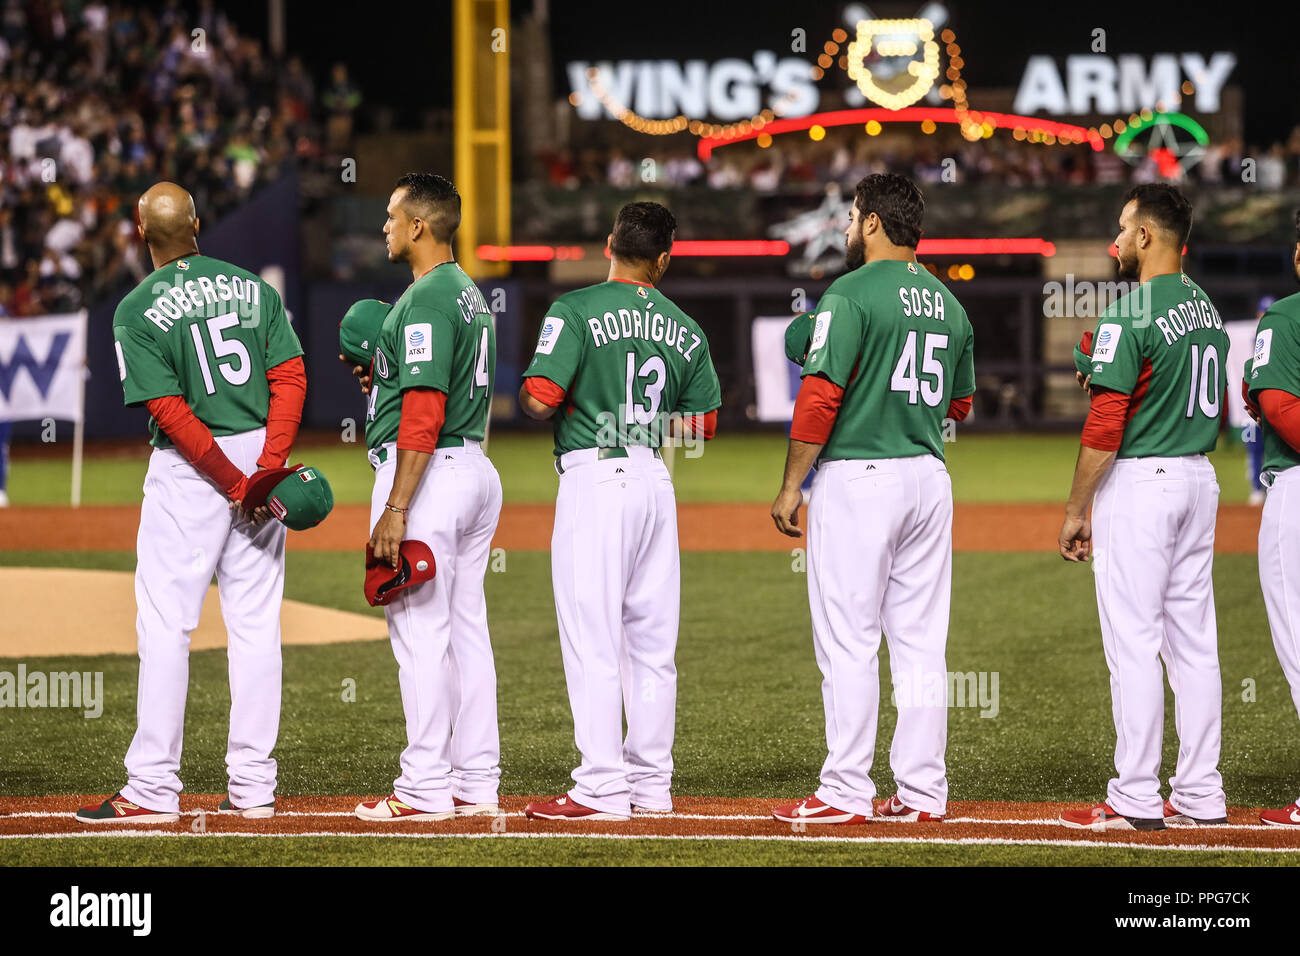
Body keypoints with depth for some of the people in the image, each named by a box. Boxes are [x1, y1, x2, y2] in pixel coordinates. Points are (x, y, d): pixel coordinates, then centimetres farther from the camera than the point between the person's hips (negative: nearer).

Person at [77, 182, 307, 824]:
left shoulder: (137, 311, -7)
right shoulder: (254, 288, 7)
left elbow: (172, 412, -14)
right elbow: (290, 378, -2)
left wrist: (236, 487, -12)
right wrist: (266, 471, -10)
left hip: (191, 470, -5)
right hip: (261, 453, 5)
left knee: (165, 625, -1)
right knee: (256, 624, 7)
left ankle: (153, 789, -4)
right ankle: (253, 787, 7)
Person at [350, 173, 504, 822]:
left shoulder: (425, 300, -16)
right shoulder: (469, 294, 16)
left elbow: (424, 410, -22)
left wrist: (395, 509, -23)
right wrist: (380, 376, 14)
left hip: (427, 472, -10)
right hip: (475, 470, 10)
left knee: (419, 633, -7)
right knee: (466, 629, 11)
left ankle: (425, 788, -6)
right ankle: (476, 783, 12)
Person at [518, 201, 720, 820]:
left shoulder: (577, 311, -8)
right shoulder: (686, 330, 10)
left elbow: (540, 400, -15)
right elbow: (702, 422, 15)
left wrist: (525, 389, 7)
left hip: (594, 476, -6)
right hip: (655, 481, 6)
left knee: (592, 641, -6)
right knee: (652, 640, 11)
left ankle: (602, 790, -9)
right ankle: (650, 783, 14)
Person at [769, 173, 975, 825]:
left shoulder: (852, 294, -10)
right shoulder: (948, 304, 12)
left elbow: (821, 396, -15)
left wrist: (791, 485, -10)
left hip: (857, 476, -7)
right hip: (929, 478, 7)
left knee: (847, 643, -3)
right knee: (920, 642, 8)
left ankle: (846, 793, -4)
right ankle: (922, 790, 8)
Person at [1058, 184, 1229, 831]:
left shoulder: (1130, 317, -15)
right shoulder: (1208, 310, 12)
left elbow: (1105, 427, -18)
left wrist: (1076, 510, -11)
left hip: (1139, 481, -8)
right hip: (1200, 479, 9)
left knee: (1133, 643, -6)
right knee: (1194, 642, 10)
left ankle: (1135, 800, -6)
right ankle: (1201, 795, 11)